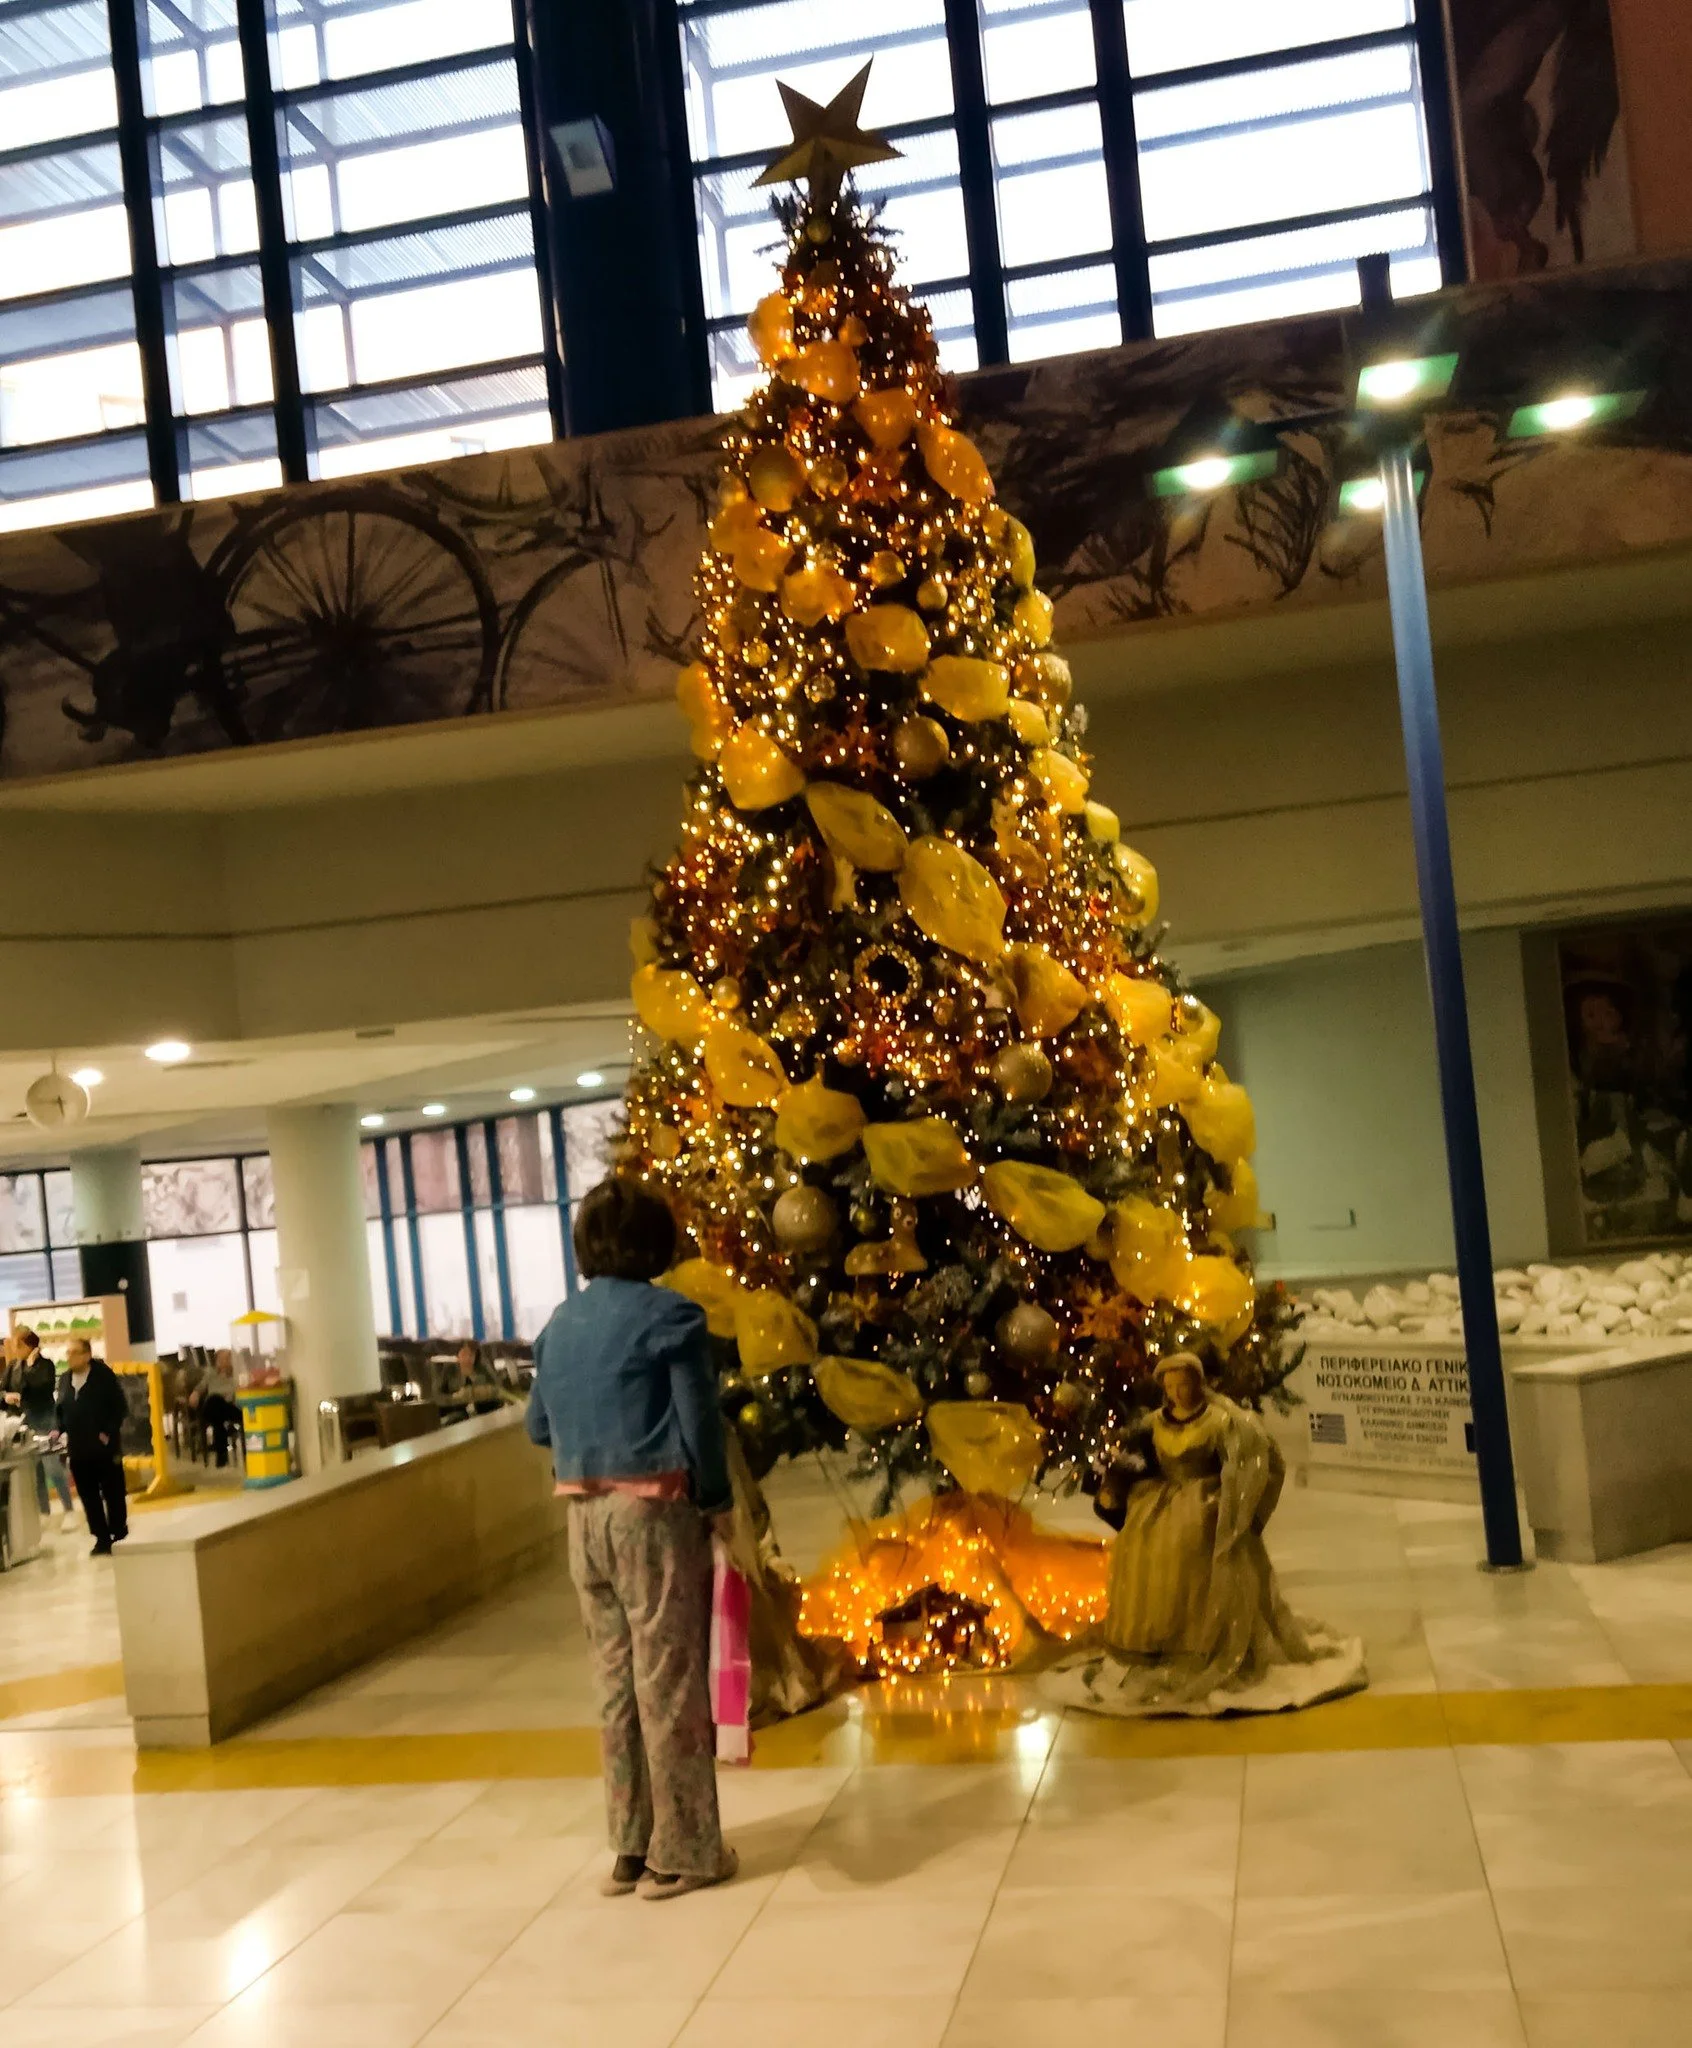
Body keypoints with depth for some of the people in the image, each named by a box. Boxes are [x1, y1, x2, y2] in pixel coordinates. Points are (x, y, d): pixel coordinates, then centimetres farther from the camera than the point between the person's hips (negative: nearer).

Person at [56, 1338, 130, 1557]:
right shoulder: (65, 1379, 8)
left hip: (104, 1448, -5)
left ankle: (119, 1535, 18)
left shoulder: (104, 1376, -8)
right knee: (89, 1496, 6)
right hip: (78, 1449, 5)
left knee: (113, 1493, 5)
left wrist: (109, 1433, -15)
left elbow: (120, 1408, -9)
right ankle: (102, 1539, 12)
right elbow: (61, 1409, 16)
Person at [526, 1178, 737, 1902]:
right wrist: (717, 1503, 0)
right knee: (669, 1681, 3)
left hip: (585, 1516, 6)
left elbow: (538, 1425, 15)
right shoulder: (669, 1316, -10)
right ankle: (682, 1852, 11)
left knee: (616, 1682, 13)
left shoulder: (560, 1324, 8)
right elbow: (699, 1422, -12)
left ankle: (631, 1847, 21)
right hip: (655, 1511, -6)